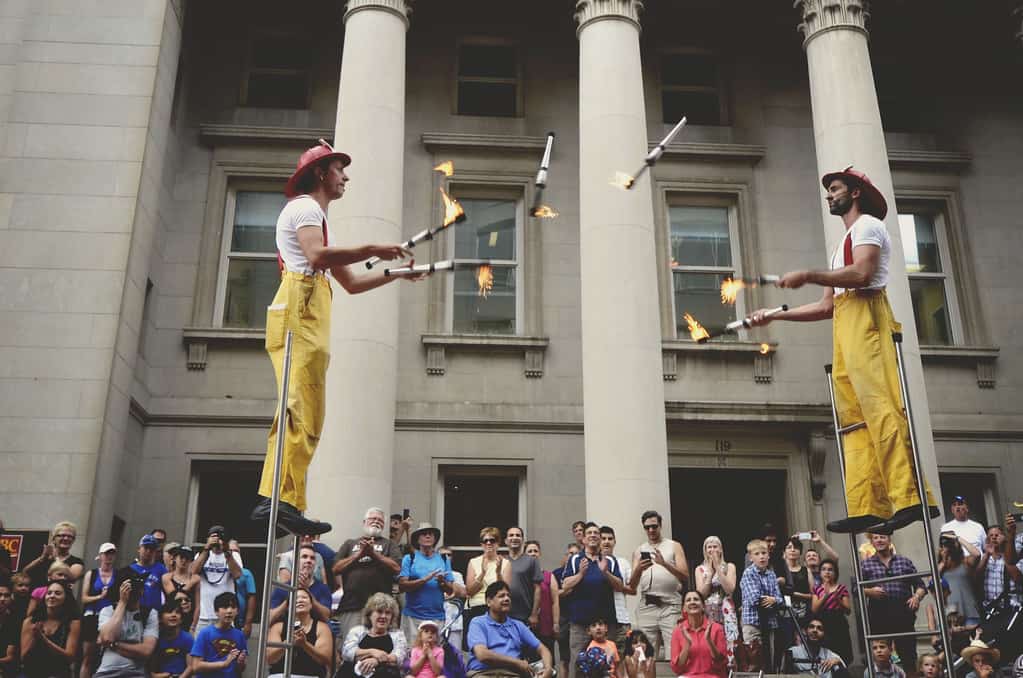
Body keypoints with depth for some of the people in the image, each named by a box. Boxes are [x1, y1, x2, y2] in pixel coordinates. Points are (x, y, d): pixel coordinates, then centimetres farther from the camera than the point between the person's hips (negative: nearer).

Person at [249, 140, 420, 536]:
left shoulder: (317, 217, 34)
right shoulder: (304, 208, 2)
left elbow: (352, 283, 33)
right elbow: (318, 256, -20)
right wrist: (372, 250, -15)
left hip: (309, 320, 10)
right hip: (299, 313, -10)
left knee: (303, 415, 2)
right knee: (302, 411, -18)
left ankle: (278, 501, -1)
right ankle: (282, 499, -23)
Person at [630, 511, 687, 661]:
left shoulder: (674, 546, 9)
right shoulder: (638, 551, 15)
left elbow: (685, 577, -2)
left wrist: (665, 564, -16)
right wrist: (638, 569, -14)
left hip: (670, 606, -2)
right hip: (646, 607, 2)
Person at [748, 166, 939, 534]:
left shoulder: (867, 225, 7)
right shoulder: (843, 243, 33)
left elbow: (862, 274, -14)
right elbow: (826, 306, 27)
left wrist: (808, 276, -11)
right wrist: (775, 315, 23)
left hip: (866, 318, -9)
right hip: (844, 325, 9)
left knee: (880, 407, -19)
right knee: (855, 419, -3)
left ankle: (910, 498, -24)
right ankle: (865, 508, -9)